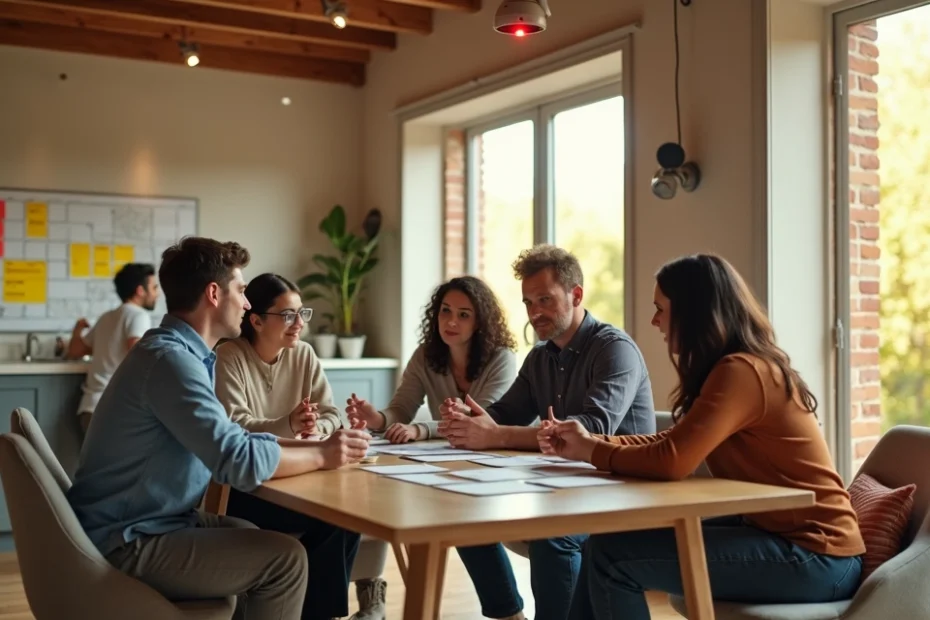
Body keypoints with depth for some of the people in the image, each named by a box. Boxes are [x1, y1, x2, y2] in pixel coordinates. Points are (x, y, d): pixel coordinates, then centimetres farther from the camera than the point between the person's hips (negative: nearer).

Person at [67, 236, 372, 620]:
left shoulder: (178, 351, 10)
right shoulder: (170, 359, -23)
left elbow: (230, 439, 15)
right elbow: (239, 461, -29)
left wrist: (315, 445, 5)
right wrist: (322, 456, -14)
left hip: (150, 524, 10)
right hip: (128, 544, -10)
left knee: (269, 541, 18)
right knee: (285, 558, -11)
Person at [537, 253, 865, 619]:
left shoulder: (741, 371, -19)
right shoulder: (743, 367, 12)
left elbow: (671, 461, -26)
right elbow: (674, 442, 15)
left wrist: (593, 452, -8)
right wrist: (590, 442, 5)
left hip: (813, 557, -10)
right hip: (780, 534, 10)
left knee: (610, 554, -14)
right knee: (615, 539, 10)